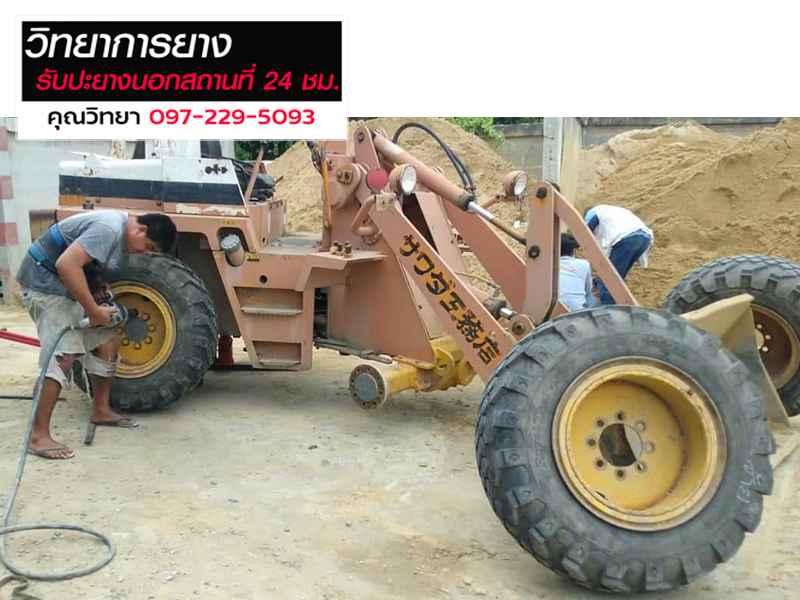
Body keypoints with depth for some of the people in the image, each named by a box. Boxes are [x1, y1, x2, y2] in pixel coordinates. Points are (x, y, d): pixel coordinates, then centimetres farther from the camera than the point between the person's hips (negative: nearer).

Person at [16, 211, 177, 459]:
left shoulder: (121, 231, 6)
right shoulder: (110, 228, -26)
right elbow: (66, 264, -35)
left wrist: (99, 284, -3)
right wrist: (93, 310, -29)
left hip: (69, 285, 10)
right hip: (45, 280, -10)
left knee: (108, 340, 10)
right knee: (63, 354, -19)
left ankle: (101, 411, 22)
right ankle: (39, 437, -14)